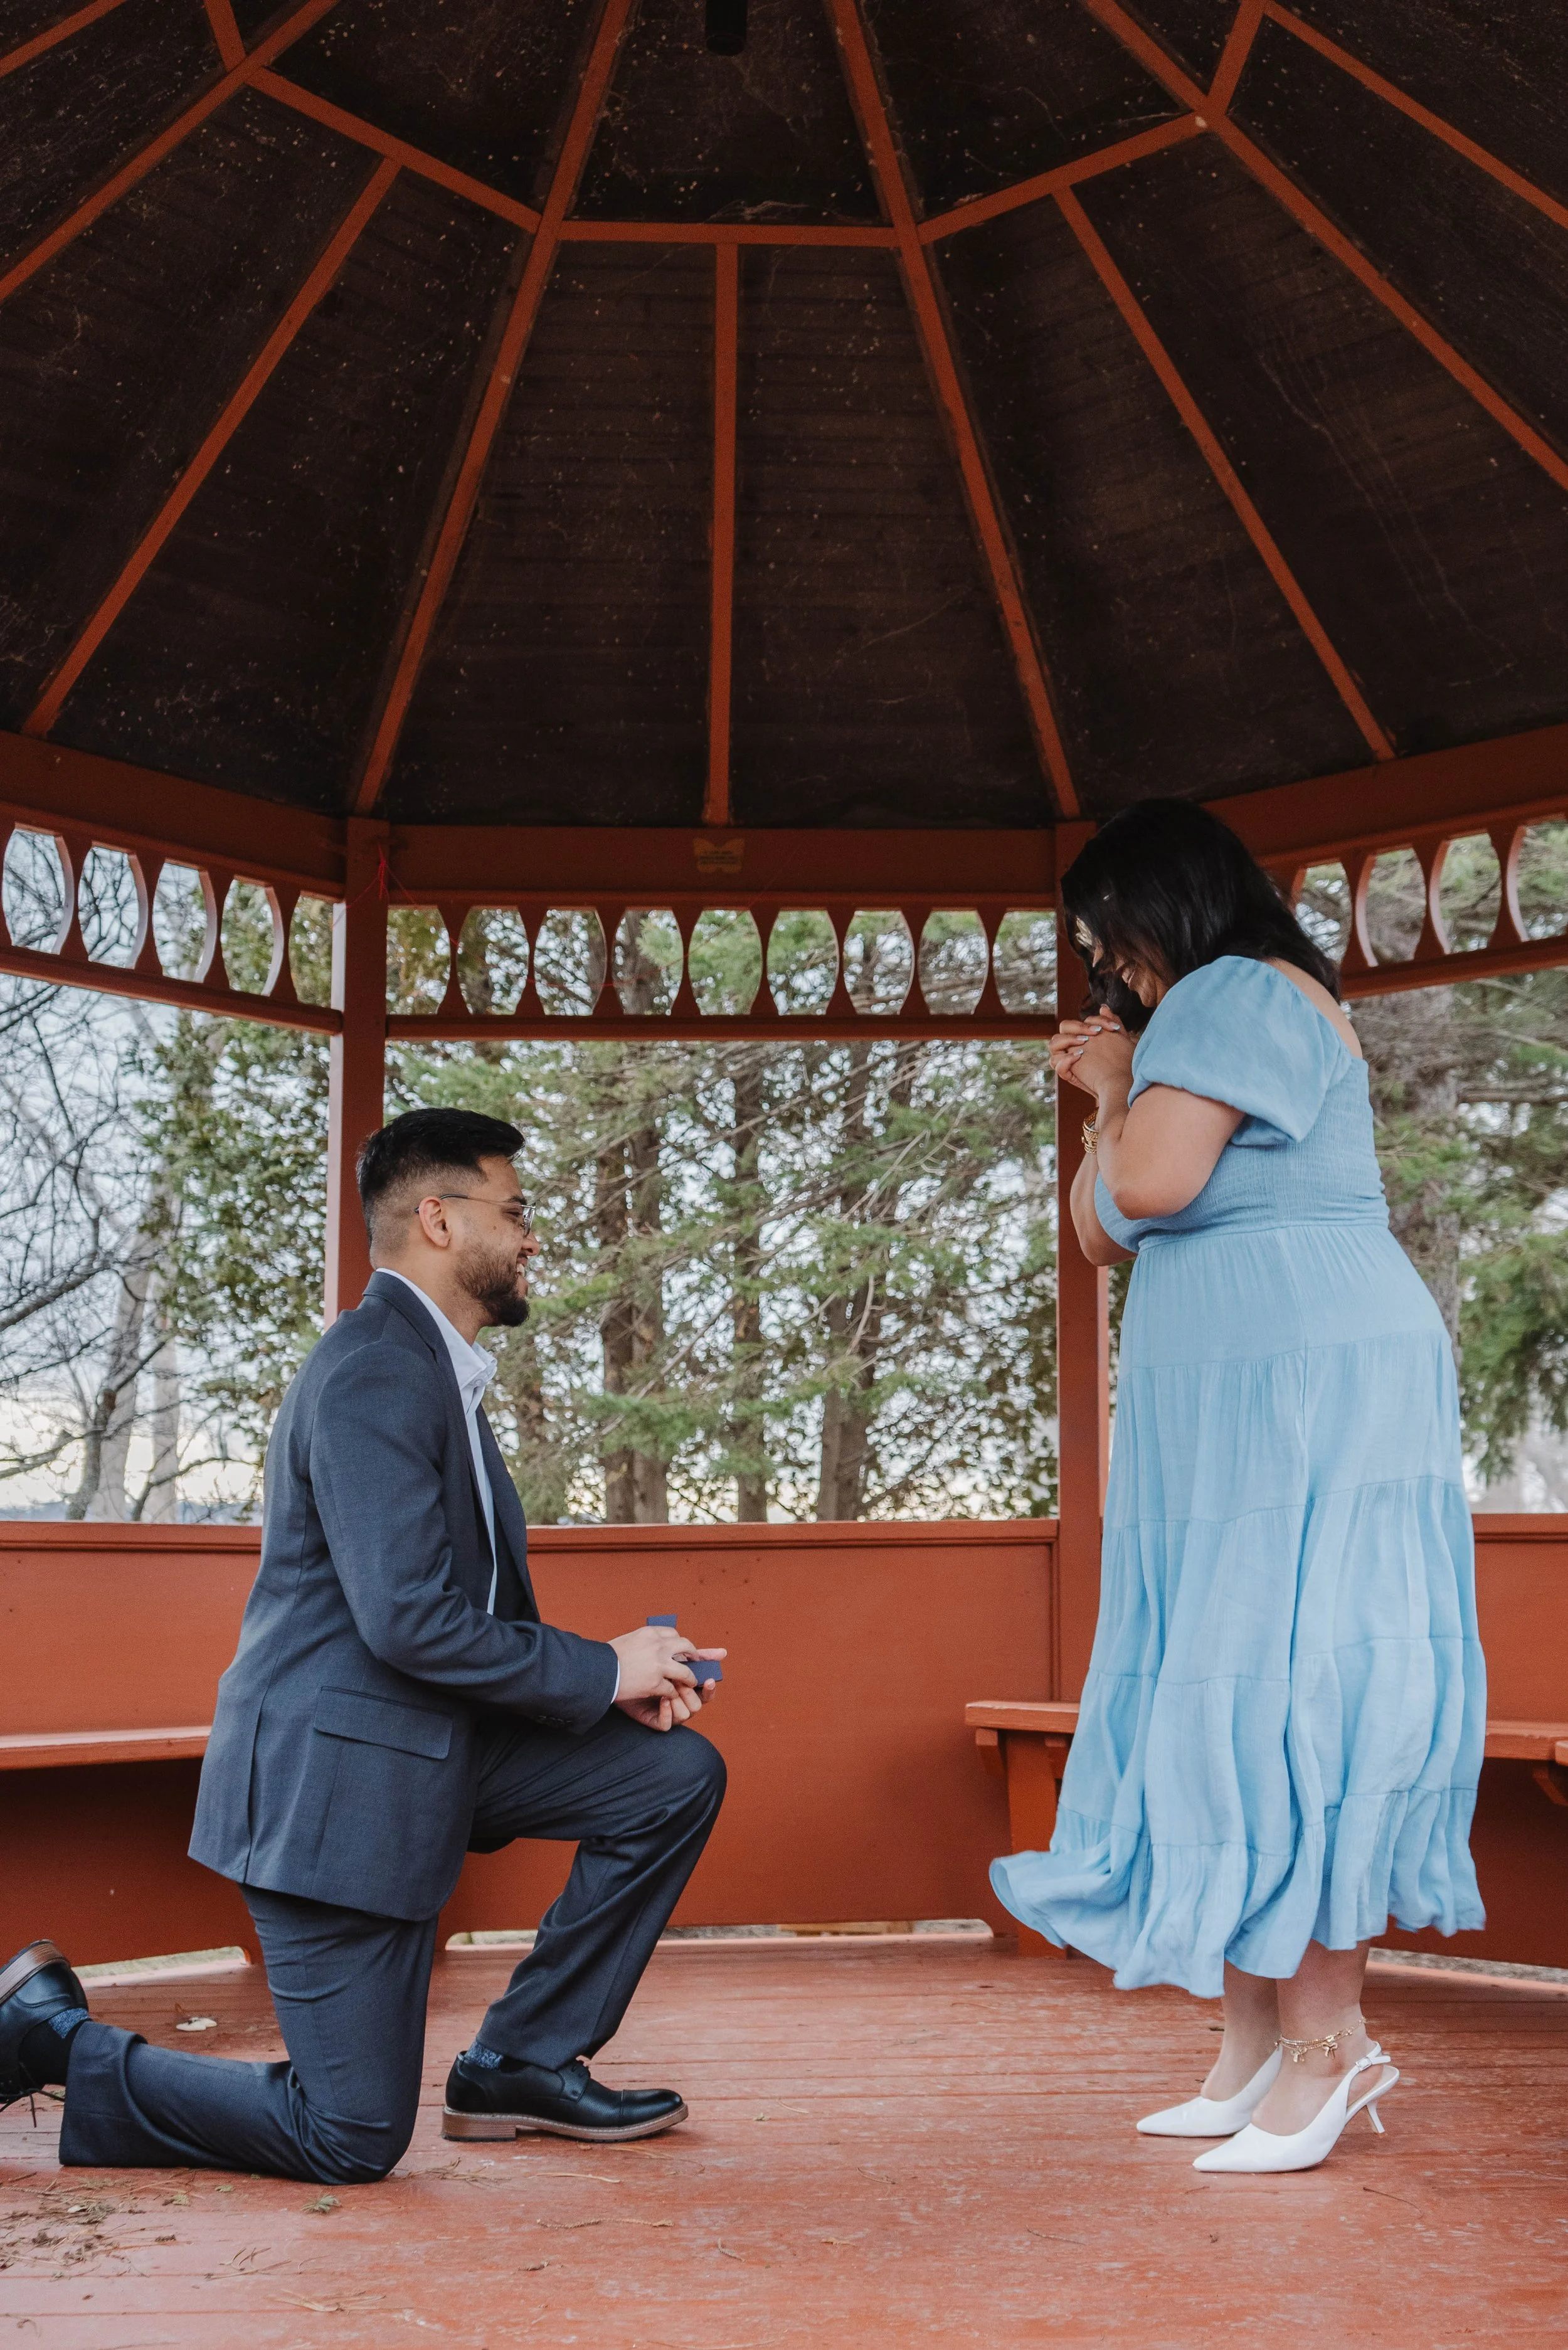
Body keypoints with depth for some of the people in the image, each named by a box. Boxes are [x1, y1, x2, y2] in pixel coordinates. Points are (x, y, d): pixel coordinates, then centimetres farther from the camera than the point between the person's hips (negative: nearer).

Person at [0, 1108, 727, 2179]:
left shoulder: (437, 1370, 14)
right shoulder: (375, 1371, -20)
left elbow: (481, 1612, 16)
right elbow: (411, 1622, -27)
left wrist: (616, 1672, -1)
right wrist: (603, 1670, -15)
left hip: (429, 1743, 10)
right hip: (337, 1775, -10)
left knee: (681, 1775, 5)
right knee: (354, 2138, -4)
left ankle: (521, 2062, 12)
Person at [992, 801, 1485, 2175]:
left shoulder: (1241, 993, -6)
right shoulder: (1214, 1021, 25)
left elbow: (1153, 1185, -21)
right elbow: (1105, 1238, 24)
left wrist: (1124, 1088, -3)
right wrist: (1107, 1093, 16)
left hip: (1306, 1385, -10)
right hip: (1235, 1405, 10)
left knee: (1284, 1689, -10)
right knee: (1225, 1698, 7)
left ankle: (1326, 2038, -5)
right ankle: (1255, 2043, 11)